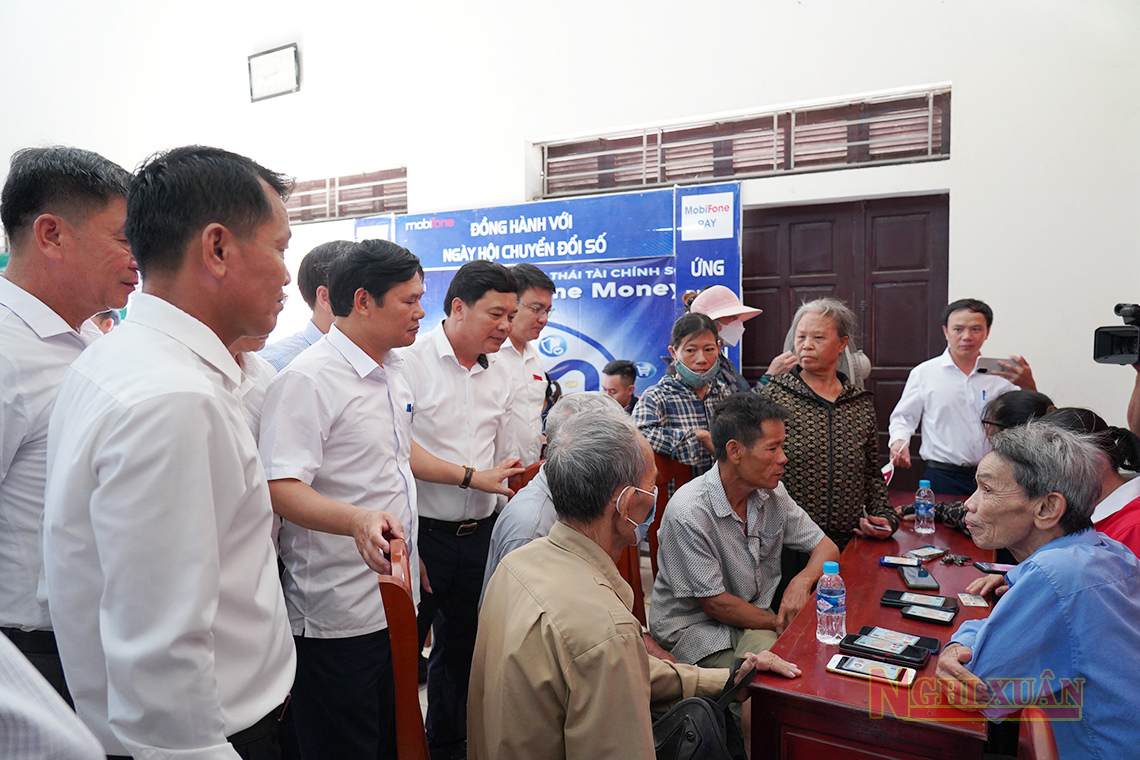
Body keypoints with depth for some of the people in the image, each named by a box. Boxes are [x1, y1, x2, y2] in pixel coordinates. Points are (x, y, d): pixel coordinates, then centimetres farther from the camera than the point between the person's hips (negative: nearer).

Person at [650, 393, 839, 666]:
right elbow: (715, 603, -17)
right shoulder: (688, 513, -24)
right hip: (694, 628, -6)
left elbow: (826, 547, 7)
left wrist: (802, 580, -15)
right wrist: (781, 624, -11)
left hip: (756, 619, 7)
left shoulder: (773, 494, -2)